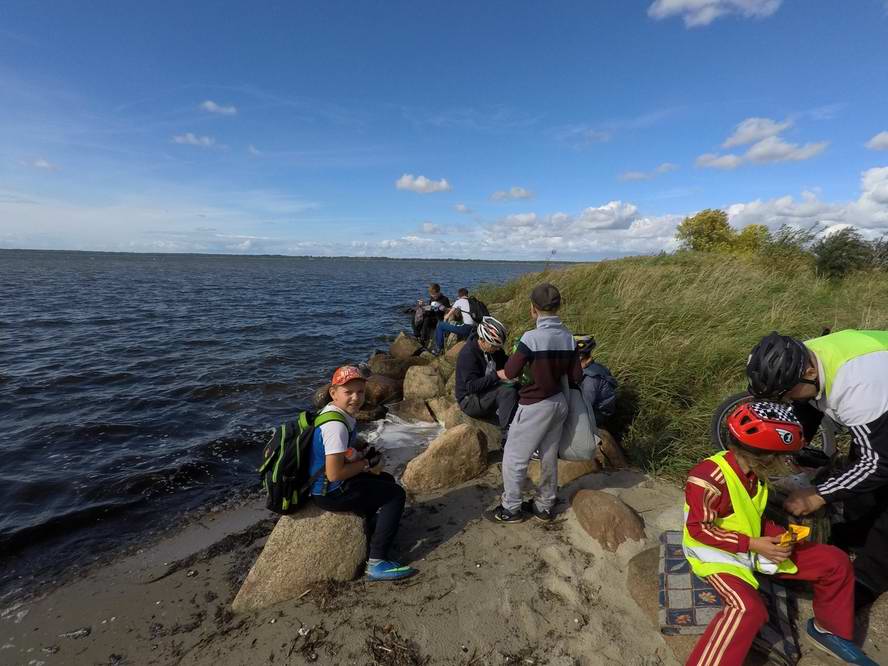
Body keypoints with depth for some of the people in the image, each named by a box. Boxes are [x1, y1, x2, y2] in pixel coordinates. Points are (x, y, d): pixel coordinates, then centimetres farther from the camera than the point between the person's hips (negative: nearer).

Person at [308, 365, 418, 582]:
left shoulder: (338, 413, 3)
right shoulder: (336, 425, -28)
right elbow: (334, 474, -30)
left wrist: (362, 455, 1)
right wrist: (366, 464, -15)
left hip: (324, 485, 10)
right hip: (330, 493, -10)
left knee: (386, 481, 24)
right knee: (396, 494, -8)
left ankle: (372, 532, 39)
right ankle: (377, 563, -7)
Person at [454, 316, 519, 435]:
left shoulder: (493, 349, 1)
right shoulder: (467, 354, -23)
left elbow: (504, 362, 16)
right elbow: (472, 386, -28)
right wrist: (496, 375, -33)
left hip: (489, 390, 8)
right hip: (470, 399, -8)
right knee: (508, 392, -30)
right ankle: (507, 436, -22)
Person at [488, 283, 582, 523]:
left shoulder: (532, 338, -22)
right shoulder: (568, 337, -4)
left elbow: (509, 374, -18)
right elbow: (576, 376, 2)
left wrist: (497, 373, 4)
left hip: (535, 406, -7)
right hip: (559, 403, 7)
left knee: (513, 458, 10)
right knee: (549, 457, 19)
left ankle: (511, 509, 23)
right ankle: (545, 507, 34)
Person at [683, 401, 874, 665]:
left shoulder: (753, 470, -3)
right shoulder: (709, 479, -31)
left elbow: (753, 515, 11)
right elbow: (699, 528, -24)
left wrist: (778, 535, -8)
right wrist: (753, 544, -24)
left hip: (756, 542, 9)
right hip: (717, 552, -8)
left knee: (835, 562, 4)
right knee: (748, 608, -35)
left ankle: (829, 630, 29)